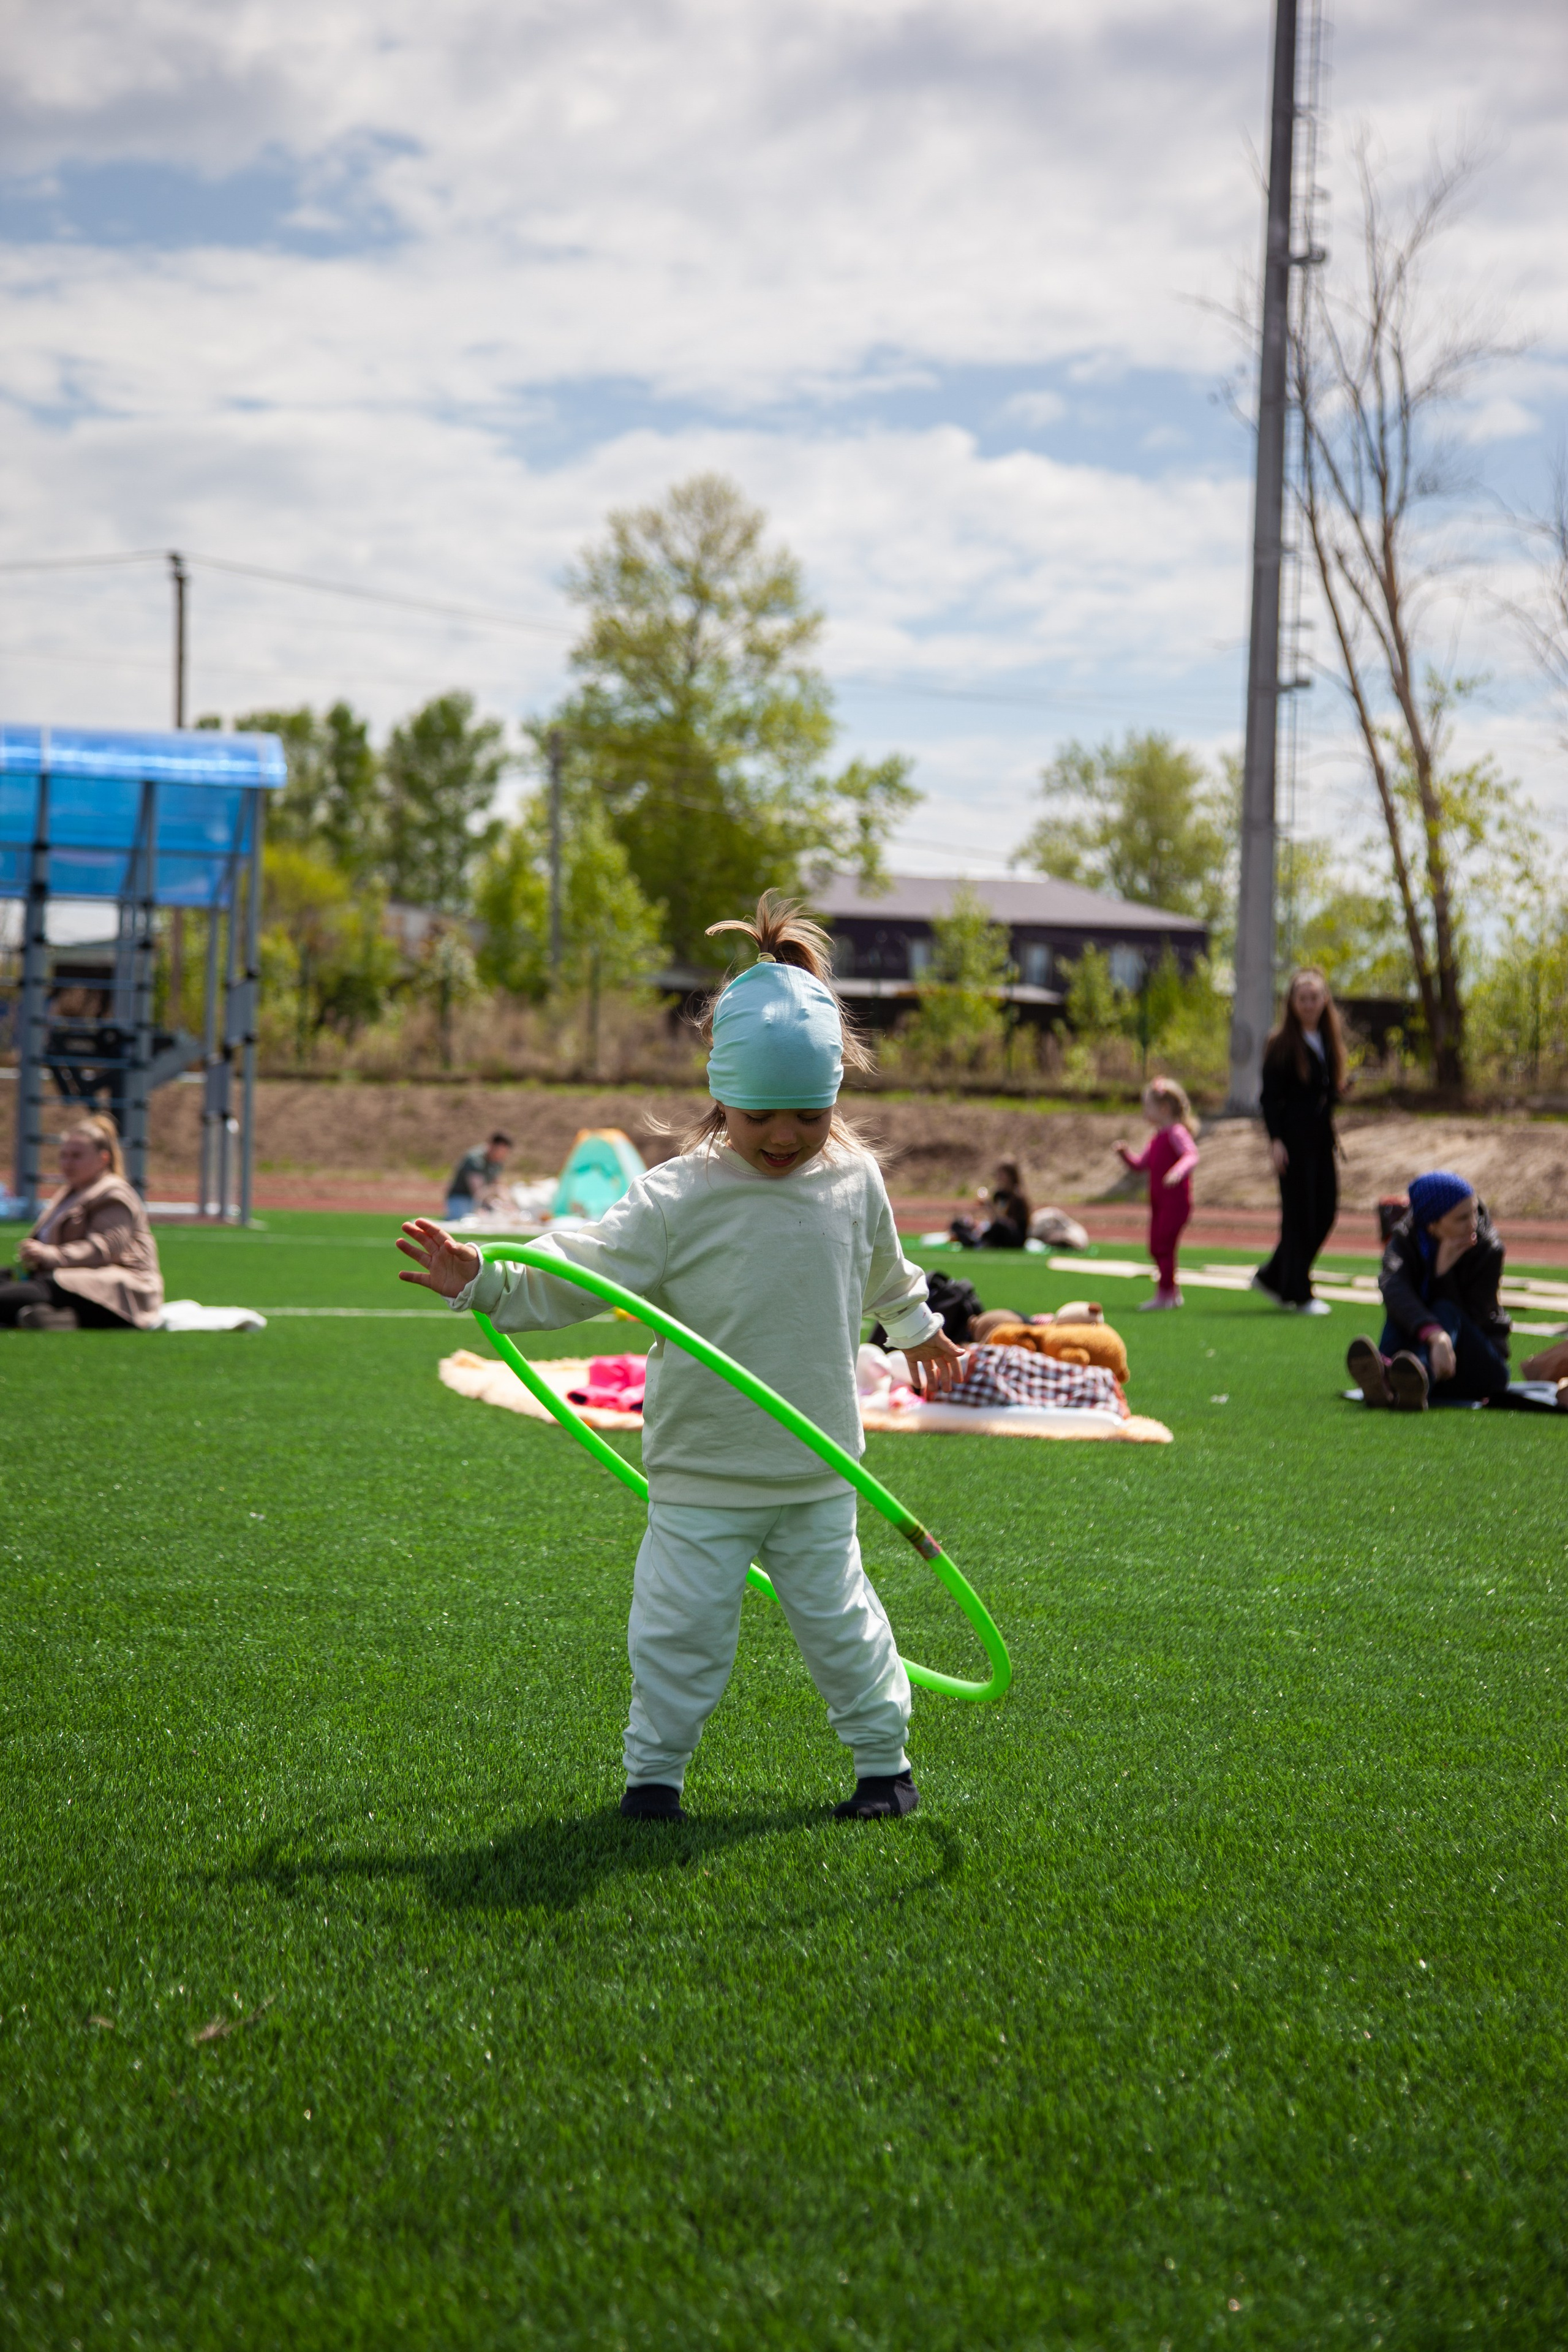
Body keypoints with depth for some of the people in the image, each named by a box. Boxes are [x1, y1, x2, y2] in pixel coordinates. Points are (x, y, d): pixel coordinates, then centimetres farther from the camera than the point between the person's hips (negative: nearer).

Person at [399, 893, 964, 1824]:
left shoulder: (856, 1181, -1)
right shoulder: (677, 1199, -13)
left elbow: (884, 1272, 21)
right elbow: (574, 1280, -13)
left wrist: (920, 1328, 37)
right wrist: (484, 1283, -26)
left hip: (819, 1473, 2)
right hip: (701, 1476, -2)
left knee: (839, 1619, 11)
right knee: (681, 1628, 2)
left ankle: (885, 1757, 28)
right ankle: (655, 1769, 20)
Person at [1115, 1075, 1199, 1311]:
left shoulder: (1176, 1133, -12)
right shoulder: (1156, 1138, 17)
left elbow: (1191, 1155, -26)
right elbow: (1141, 1163, 24)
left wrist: (1178, 1171, -43)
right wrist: (1126, 1153, 6)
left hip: (1176, 1200, -10)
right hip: (1159, 1201, 10)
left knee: (1164, 1245, -11)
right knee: (1156, 1248, 13)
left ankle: (1164, 1294, -7)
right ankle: (1173, 1293, 22)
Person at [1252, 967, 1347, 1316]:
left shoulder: (1329, 1042, 13)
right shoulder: (1282, 1044, -6)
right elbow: (1269, 1097, -9)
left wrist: (1341, 1089, -1)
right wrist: (1275, 1140, -17)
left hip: (1321, 1136, 7)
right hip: (1293, 1137, -7)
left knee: (1326, 1211, 7)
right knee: (1299, 1213, -3)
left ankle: (1272, 1277, 21)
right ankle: (1298, 1295, 6)